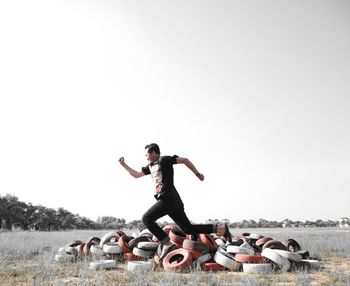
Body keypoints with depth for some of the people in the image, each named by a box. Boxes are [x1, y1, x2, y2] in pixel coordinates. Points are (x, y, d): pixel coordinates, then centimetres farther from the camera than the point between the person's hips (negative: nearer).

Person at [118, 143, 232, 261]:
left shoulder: (163, 160, 0)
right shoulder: (150, 166, 24)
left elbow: (185, 160, -3)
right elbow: (136, 174, 32)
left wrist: (197, 174, -2)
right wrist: (124, 164, 30)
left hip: (168, 199, -9)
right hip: (173, 201, 9)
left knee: (146, 219, -6)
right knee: (188, 229, 7)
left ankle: (166, 243, -9)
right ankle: (220, 227, 8)